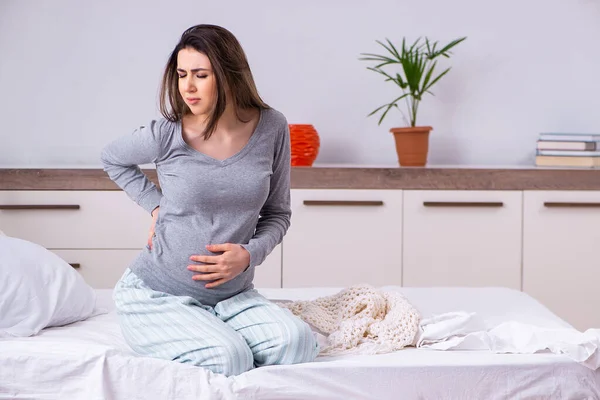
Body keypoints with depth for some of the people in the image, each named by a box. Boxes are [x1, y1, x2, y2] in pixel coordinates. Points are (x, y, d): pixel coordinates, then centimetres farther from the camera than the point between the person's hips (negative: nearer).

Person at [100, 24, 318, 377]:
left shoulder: (271, 128, -5)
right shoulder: (168, 134, -11)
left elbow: (277, 213, 5)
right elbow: (112, 159, 12)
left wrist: (250, 254, -13)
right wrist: (156, 205, 0)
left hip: (232, 294, 3)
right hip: (156, 294, -3)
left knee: (297, 342, -23)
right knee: (228, 359, -28)